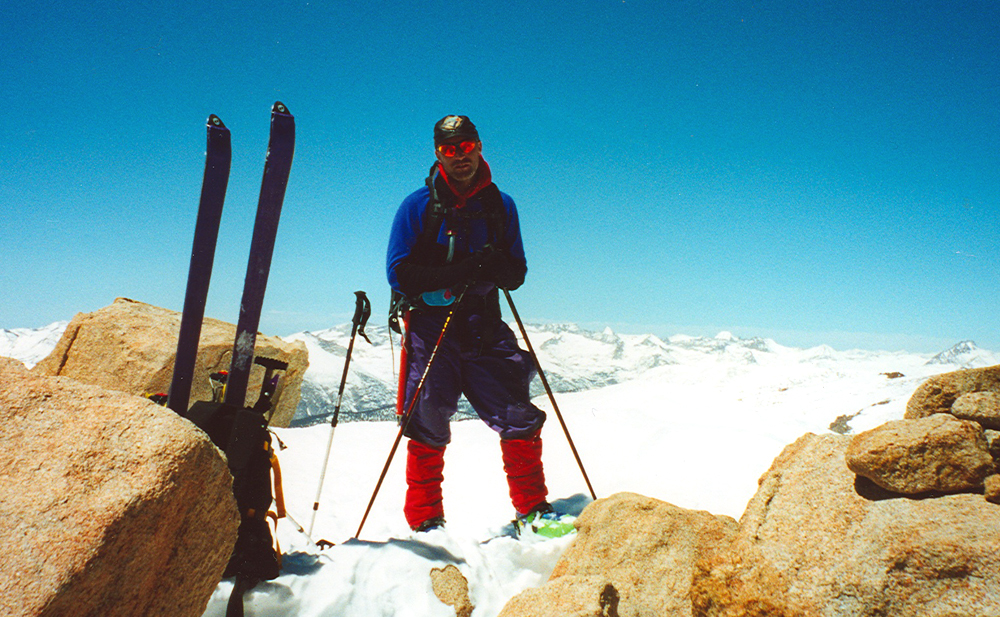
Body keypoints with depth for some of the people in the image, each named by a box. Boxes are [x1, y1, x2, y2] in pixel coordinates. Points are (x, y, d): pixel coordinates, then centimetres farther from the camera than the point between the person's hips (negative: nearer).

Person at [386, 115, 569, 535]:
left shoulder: (501, 206, 11)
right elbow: (399, 273, -5)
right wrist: (461, 272, -19)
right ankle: (426, 521, 16)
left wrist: (500, 269, -12)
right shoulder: (417, 206, 2)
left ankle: (532, 508, 13)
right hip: (430, 325, -2)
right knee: (428, 426, 0)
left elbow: (517, 273, 13)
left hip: (483, 327, 2)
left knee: (519, 417, -4)